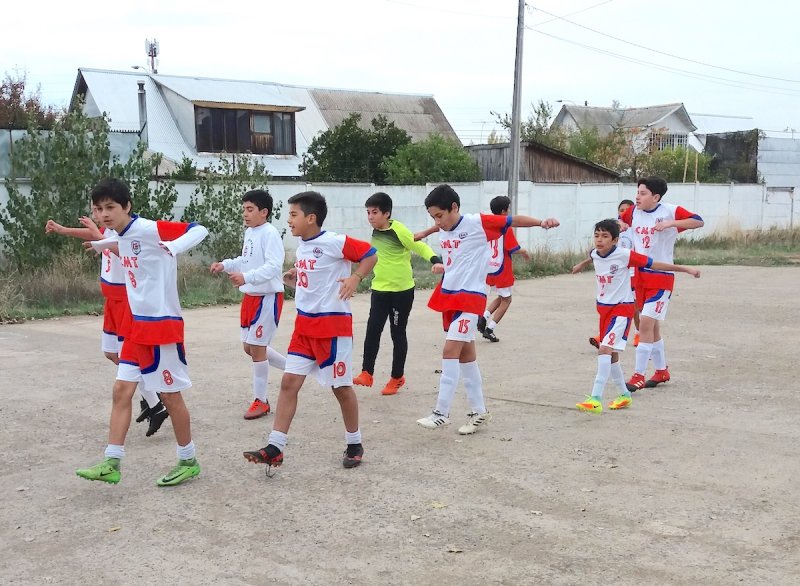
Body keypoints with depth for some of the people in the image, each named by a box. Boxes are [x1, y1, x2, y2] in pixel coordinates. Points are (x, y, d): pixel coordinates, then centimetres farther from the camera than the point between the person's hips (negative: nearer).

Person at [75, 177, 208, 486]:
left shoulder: (149, 229, -17)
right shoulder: (121, 237, 7)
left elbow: (199, 230, -22)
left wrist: (174, 247, -39)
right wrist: (105, 245, 24)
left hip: (163, 323, -8)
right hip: (138, 324, 8)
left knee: (170, 394, 3)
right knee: (121, 389, 5)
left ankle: (188, 461, 18)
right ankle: (111, 463, 10)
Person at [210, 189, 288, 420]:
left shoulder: (270, 233, -18)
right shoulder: (249, 233, 10)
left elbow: (273, 265, -27)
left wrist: (246, 277, -39)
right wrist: (225, 265, 9)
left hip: (268, 297, -9)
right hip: (250, 296, 9)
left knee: (257, 348, -3)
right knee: (249, 346, 15)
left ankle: (260, 400, 11)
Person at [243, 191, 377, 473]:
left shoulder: (335, 242, -14)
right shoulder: (301, 247, 10)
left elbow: (370, 254, -10)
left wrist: (356, 277, -23)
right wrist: (296, 277, 5)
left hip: (333, 325, -7)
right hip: (304, 325, 7)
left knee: (341, 386, 5)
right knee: (289, 382, 1)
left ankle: (354, 444, 24)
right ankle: (275, 448, 2)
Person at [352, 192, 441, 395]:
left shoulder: (398, 230, -17)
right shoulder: (375, 232, 4)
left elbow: (420, 247, -17)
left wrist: (436, 261, -34)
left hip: (402, 291, -5)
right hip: (380, 289, 5)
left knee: (398, 333, 6)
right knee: (373, 329, -6)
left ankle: (397, 377, 19)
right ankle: (367, 373, -1)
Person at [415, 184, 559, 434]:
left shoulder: (477, 223, -11)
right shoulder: (443, 233, 9)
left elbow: (512, 221, -9)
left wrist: (541, 222, -19)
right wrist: (441, 267, 9)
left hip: (470, 297, -8)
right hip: (449, 296, 8)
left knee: (450, 350, -14)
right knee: (465, 354, 12)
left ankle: (441, 412, -8)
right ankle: (480, 411, 22)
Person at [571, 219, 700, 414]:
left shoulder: (624, 255, -18)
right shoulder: (594, 254, -1)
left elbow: (654, 264, -13)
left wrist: (686, 269, -10)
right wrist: (581, 265, 48)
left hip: (622, 308, -7)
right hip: (603, 308, 7)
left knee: (605, 349, -20)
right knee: (611, 355, 14)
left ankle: (596, 399, -21)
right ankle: (624, 395, 31)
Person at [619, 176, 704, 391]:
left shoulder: (671, 211, -11)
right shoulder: (634, 212, 5)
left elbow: (698, 222, -17)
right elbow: (619, 221, 24)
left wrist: (670, 223, -28)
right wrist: (620, 225, 1)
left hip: (661, 277, -6)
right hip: (639, 275, 6)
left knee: (646, 323, -13)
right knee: (652, 325, 15)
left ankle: (639, 375, -6)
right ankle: (661, 370, 31)